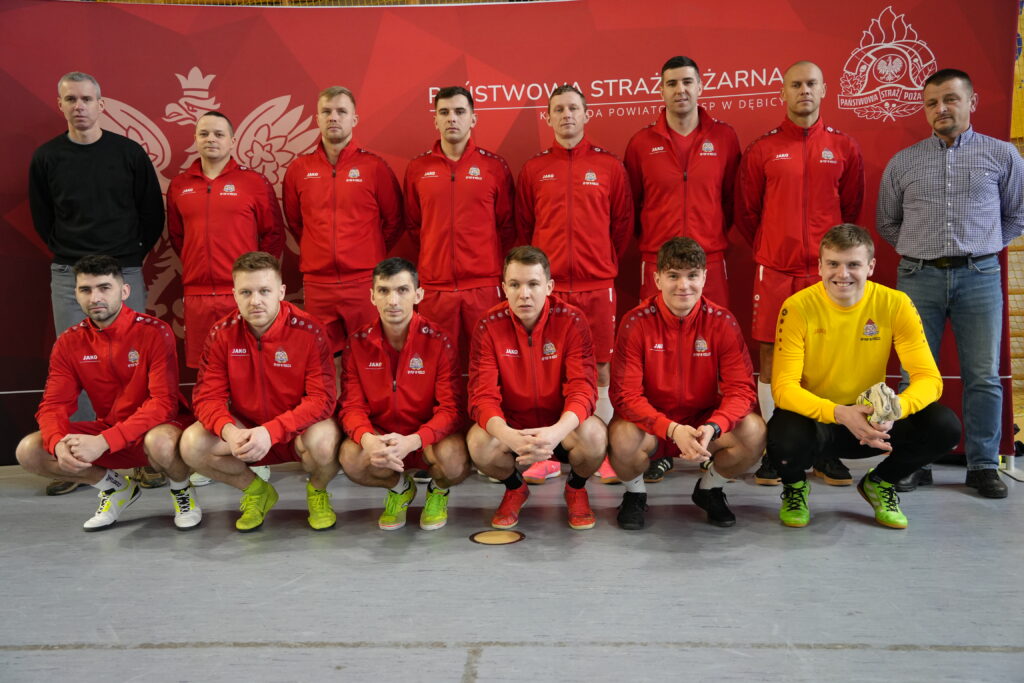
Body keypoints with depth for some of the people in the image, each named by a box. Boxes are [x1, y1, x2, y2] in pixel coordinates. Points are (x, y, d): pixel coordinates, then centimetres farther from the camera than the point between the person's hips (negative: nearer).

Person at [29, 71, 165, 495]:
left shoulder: (129, 153, 1)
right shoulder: (46, 157, 5)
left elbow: (152, 213, 6)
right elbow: (42, 218, 14)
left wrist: (133, 254, 6)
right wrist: (68, 254, 8)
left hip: (124, 272, -1)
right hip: (68, 277, 2)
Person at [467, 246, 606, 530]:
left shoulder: (571, 321, -14)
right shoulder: (489, 326, -12)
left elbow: (582, 388, -21)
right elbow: (483, 395, -18)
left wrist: (557, 431, -42)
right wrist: (507, 435, -41)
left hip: (561, 425, 0)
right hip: (511, 427, 1)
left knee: (594, 435, -32)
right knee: (478, 442, -30)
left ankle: (576, 488, 7)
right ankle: (515, 488, 8)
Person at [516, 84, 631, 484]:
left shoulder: (609, 166, 6)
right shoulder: (534, 169, 8)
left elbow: (623, 222, 10)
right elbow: (524, 224, 13)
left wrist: (606, 263, 10)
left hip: (597, 285, 0)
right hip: (548, 284, 1)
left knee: (600, 368, 3)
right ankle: (547, 455, 13)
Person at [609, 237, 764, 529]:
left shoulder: (722, 322, -9)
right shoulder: (636, 323, -15)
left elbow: (741, 388, -13)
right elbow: (625, 394, -19)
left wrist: (712, 428, -33)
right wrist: (673, 430, -33)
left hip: (704, 420, 2)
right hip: (650, 423, -2)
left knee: (754, 431, -25)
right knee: (622, 437, -34)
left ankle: (709, 489, 8)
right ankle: (634, 493, 4)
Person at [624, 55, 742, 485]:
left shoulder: (724, 138, 7)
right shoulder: (642, 143, 6)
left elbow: (733, 198, 13)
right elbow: (630, 205, 12)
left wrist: (713, 235, 8)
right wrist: (650, 239, 8)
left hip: (711, 259, 1)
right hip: (656, 260, 0)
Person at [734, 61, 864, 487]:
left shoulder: (844, 148, 7)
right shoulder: (762, 149, 4)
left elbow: (851, 208, 15)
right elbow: (745, 212, 9)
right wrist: (769, 249, 11)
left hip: (827, 268, 1)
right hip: (775, 269, -1)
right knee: (771, 355, 0)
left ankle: (826, 450, 15)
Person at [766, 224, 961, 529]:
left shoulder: (895, 304, -9)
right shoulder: (798, 307, -15)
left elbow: (929, 378, -13)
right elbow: (784, 386, -20)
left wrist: (895, 409, -35)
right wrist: (839, 413, -37)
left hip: (872, 421, 3)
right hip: (813, 415, -2)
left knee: (944, 426, -23)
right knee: (785, 442, -36)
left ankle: (880, 483, 10)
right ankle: (795, 486, 5)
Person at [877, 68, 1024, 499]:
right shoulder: (903, 162, 9)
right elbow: (887, 223, 16)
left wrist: (983, 247, 5)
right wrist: (921, 250, 6)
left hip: (979, 276, -1)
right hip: (919, 277, 1)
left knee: (983, 377, 1)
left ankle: (983, 465, 13)